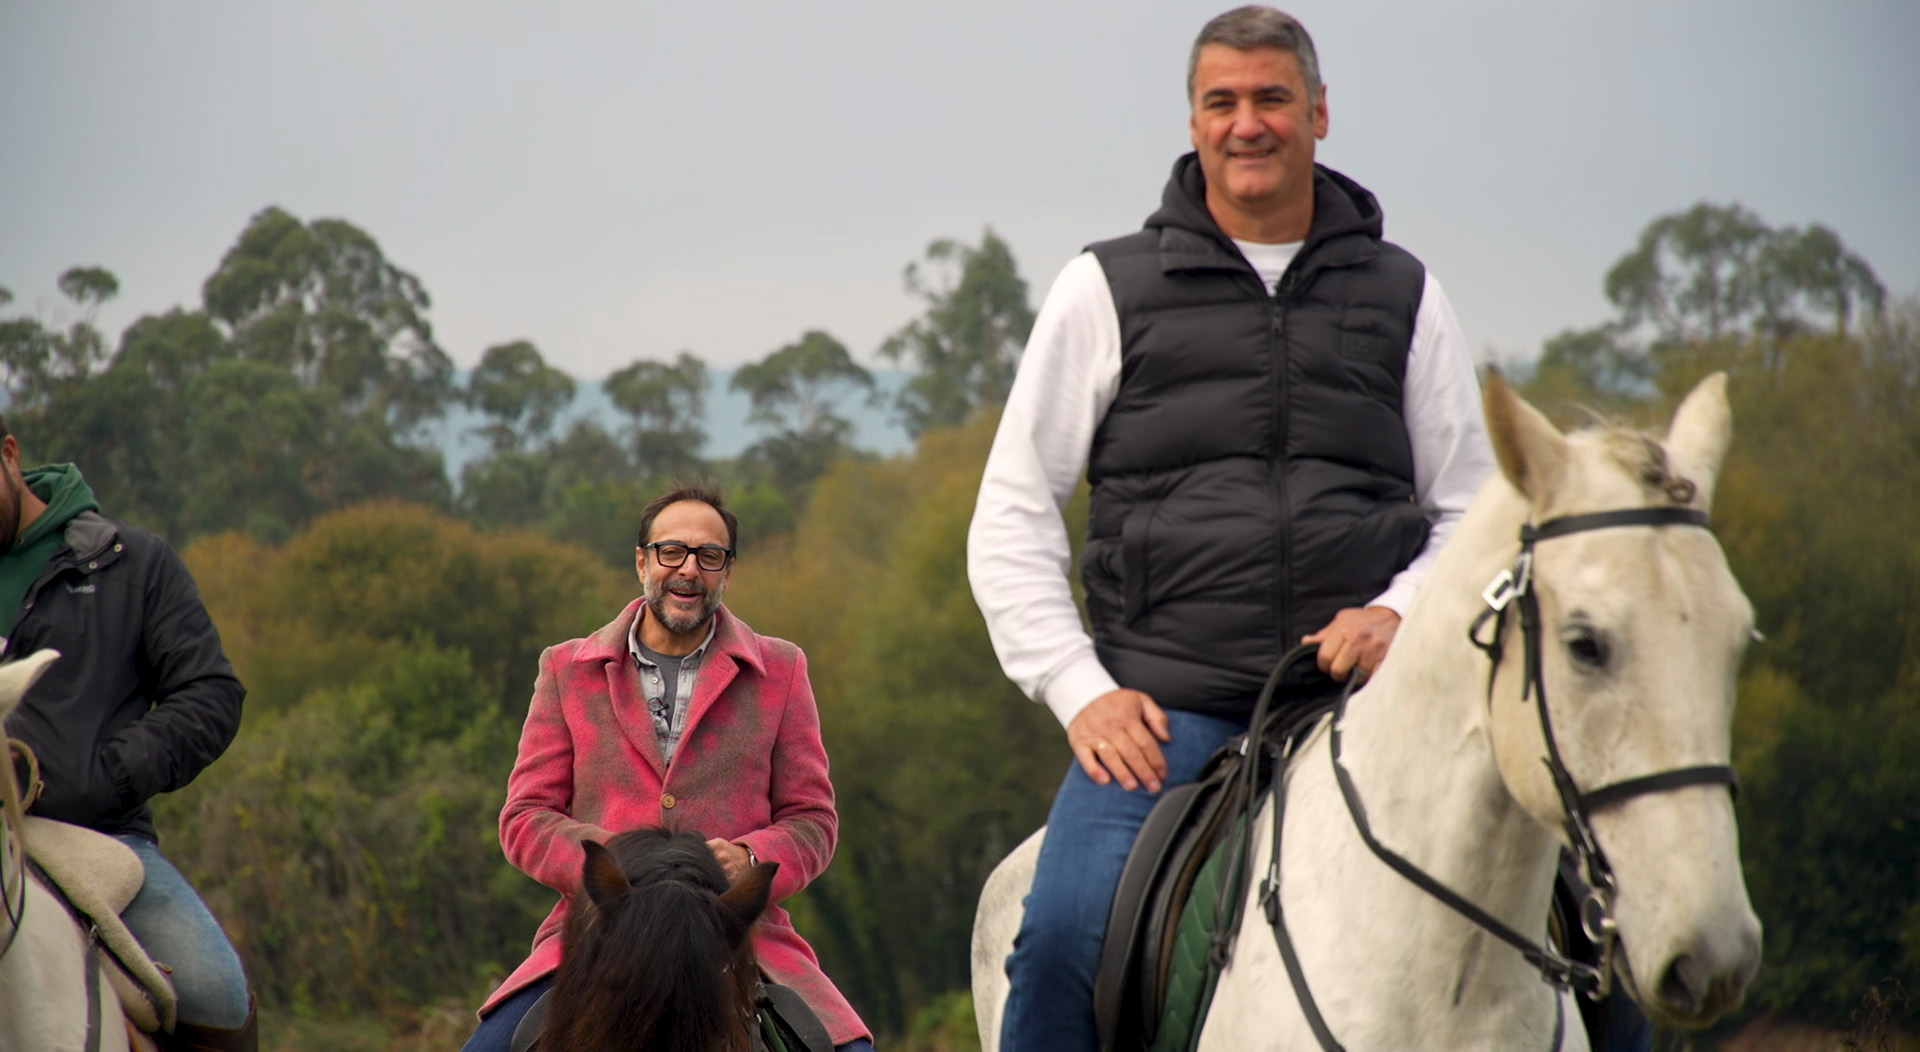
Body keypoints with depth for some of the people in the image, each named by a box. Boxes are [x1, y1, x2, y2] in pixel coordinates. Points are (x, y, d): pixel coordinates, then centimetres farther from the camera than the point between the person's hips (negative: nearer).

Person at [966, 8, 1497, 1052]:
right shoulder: (1109, 288, 10)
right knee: (1065, 933, -25)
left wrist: (1397, 612, -5)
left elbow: (1471, 514, 16)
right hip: (1163, 714, -1)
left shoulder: (1403, 295, 15)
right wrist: (1080, 690, -4)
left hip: (1360, 696, 1)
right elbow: (1010, 520, 9)